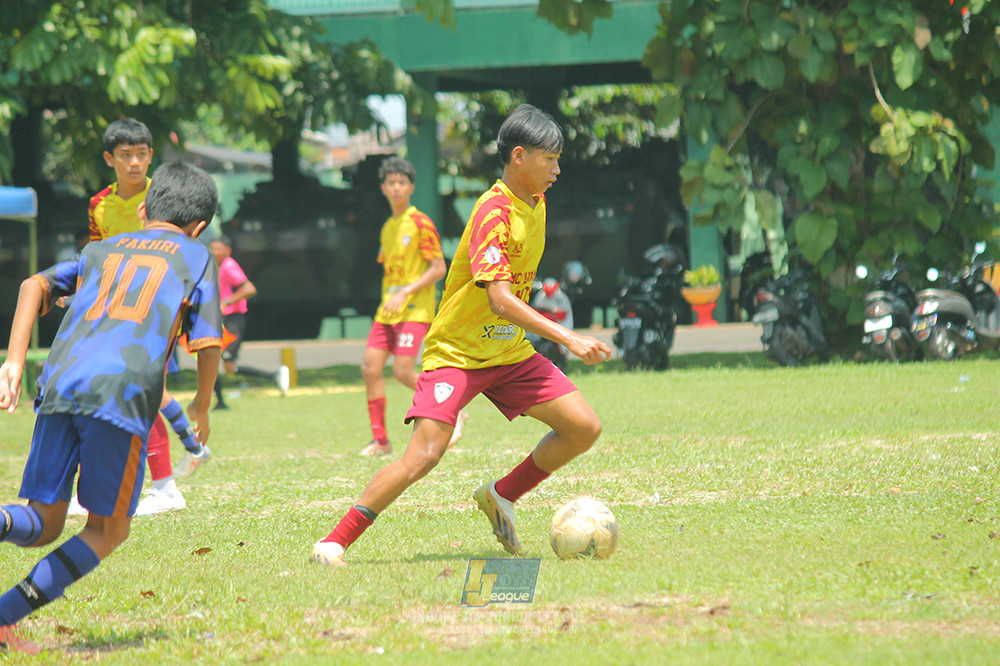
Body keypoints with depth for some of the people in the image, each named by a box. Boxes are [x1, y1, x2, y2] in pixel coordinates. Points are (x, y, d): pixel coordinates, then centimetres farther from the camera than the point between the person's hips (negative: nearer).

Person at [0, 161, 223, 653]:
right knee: (108, 531, 7)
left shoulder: (102, 250, 29)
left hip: (60, 382, 4)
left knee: (43, 524, 10)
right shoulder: (195, 256, 19)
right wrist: (202, 407, 29)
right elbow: (208, 344, 11)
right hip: (123, 391, -4)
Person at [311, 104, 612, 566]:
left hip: (511, 352, 8)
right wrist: (570, 340, -38)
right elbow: (501, 300, -32)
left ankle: (502, 495, 15)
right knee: (424, 456, -21)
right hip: (457, 353, -8)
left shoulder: (536, 204, 5)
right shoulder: (493, 213, -22)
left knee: (584, 428, -4)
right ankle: (333, 543, -9)